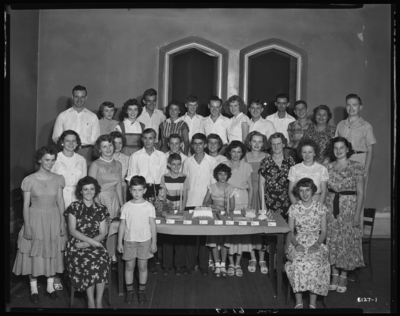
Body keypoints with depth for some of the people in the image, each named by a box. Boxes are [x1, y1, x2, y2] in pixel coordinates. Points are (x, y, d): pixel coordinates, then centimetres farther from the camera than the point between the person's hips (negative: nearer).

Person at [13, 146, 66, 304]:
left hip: (54, 220, 3)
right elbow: (26, 205, -7)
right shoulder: (29, 180, -10)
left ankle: (50, 288, 26)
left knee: (53, 253, 11)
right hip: (35, 220, -3)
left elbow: (60, 201, 4)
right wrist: (27, 226, -11)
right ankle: (34, 290, 22)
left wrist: (63, 222, 2)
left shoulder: (58, 179, -1)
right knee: (34, 254, 6)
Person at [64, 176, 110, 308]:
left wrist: (86, 244, -11)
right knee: (89, 262, -31)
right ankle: (91, 300, -17)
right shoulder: (74, 207, 3)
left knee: (102, 261, -30)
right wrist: (91, 241, -16)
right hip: (77, 245, -2)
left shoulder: (101, 209, 9)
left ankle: (99, 301, -20)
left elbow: (103, 233, 5)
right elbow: (72, 230, -5)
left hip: (96, 244, 2)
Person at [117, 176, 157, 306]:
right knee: (129, 266, 8)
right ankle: (129, 291, 22)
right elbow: (122, 225, 1)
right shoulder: (126, 207, -2)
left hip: (145, 241, -1)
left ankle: (142, 291, 22)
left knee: (142, 266, 7)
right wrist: (119, 242, 1)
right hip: (129, 240, 1)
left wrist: (154, 242, -3)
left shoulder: (149, 206, -5)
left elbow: (152, 225, -2)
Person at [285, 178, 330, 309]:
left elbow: (324, 232, 4)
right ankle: (298, 301, -26)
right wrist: (296, 244, -13)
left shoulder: (321, 208, 5)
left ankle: (313, 303, -25)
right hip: (298, 243, 1)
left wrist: (317, 244, -13)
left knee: (314, 263, -33)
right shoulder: (293, 208, 6)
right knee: (298, 262, -32)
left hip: (316, 243, 0)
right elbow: (290, 231, 6)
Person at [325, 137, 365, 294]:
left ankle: (343, 276, 16)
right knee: (332, 240, 6)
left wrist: (357, 214, -11)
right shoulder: (329, 167, 5)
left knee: (347, 241, 2)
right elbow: (324, 190, 10)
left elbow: (360, 193, -7)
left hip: (349, 207, -3)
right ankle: (334, 274, 19)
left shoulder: (356, 167, -7)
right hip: (330, 207, 4)